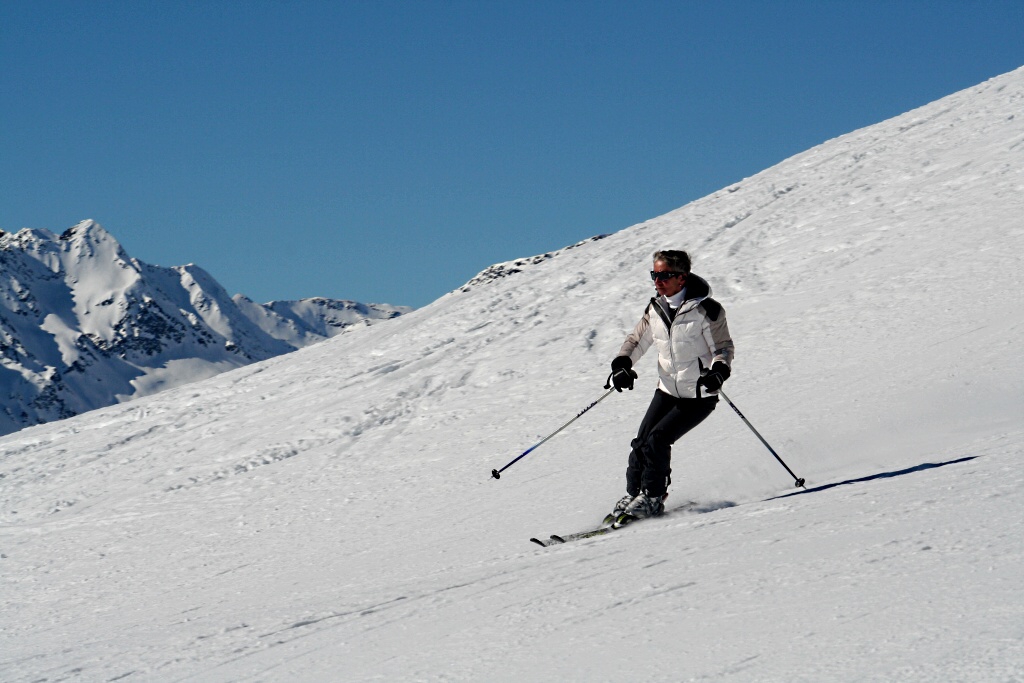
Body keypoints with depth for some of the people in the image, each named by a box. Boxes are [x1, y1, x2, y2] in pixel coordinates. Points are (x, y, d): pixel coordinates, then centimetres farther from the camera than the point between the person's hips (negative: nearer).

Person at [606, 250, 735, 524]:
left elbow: (724, 347, -8)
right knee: (641, 442, -4)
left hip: (699, 396, -6)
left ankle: (652, 498, -4)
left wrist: (719, 371, -27)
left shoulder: (706, 310, -16)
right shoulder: (656, 309, 1)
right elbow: (636, 340, 13)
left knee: (657, 439, -17)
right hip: (667, 390, 6)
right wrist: (622, 365, -6)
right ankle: (632, 495, 11)